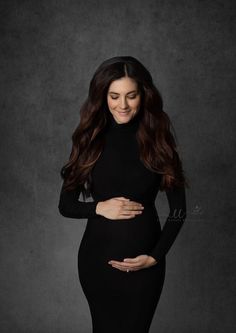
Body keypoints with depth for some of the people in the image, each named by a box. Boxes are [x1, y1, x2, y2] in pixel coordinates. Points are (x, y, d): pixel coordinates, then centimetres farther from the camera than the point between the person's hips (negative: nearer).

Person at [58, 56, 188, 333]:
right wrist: (99, 207, -17)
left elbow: (178, 209, -2)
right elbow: (65, 205, 0)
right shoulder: (90, 139, -4)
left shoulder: (158, 139, -5)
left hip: (143, 261, -1)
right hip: (96, 256, 1)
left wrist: (155, 256, -11)